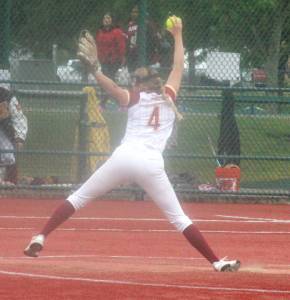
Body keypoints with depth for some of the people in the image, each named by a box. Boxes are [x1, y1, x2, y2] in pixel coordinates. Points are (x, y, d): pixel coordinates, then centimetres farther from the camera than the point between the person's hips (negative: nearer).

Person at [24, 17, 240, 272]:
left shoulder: (134, 98, 14)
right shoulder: (168, 97, 19)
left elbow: (113, 88, -8)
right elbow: (178, 67, 32)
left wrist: (94, 68, -17)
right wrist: (177, 36, 45)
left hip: (123, 156, -1)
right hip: (152, 164, 1)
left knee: (78, 198, 9)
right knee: (179, 218, 7)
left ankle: (40, 239, -1)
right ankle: (217, 262, 2)